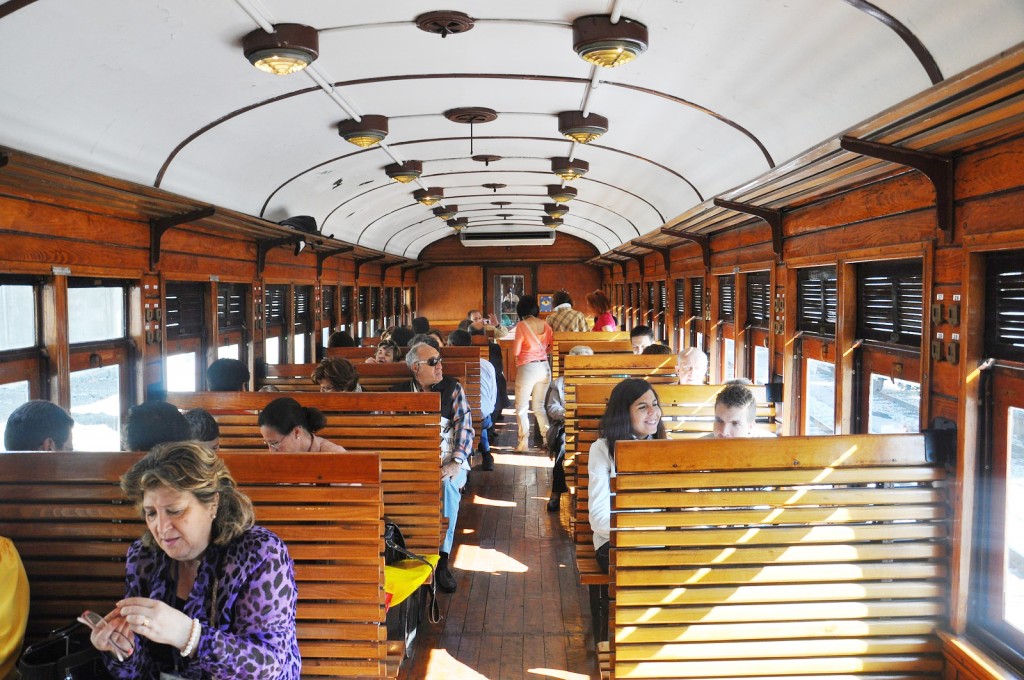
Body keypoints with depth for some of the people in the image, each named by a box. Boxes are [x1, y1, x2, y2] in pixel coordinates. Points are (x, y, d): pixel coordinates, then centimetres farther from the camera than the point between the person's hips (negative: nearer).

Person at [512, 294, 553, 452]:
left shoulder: (522, 325, -12)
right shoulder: (545, 325, 2)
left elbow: (515, 351, -11)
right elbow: (552, 348, 7)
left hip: (527, 367, -5)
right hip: (544, 367, 5)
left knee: (522, 407, 5)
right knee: (539, 406, 16)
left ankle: (523, 442, 2)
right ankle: (548, 438, 11)